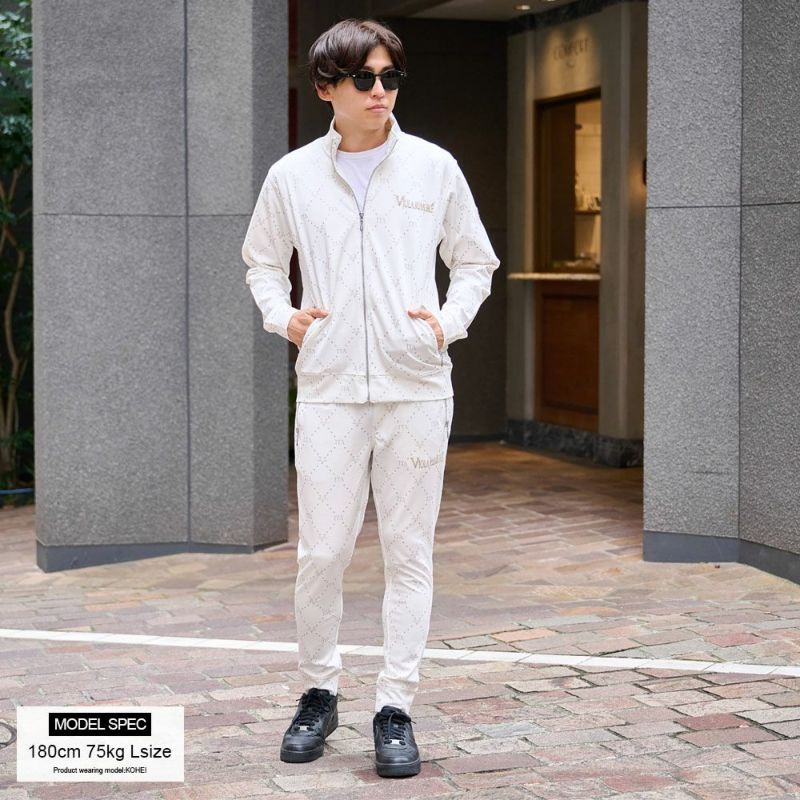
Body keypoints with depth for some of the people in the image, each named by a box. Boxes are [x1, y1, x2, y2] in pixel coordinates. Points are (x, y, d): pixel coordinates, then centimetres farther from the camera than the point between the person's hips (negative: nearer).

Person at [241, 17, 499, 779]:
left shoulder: (433, 167, 4)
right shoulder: (292, 176, 5)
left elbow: (475, 263, 13)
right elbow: (261, 261, 18)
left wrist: (451, 321, -4)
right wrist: (283, 314, -1)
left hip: (416, 387, 0)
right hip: (329, 388, 0)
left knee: (409, 551, 2)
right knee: (321, 551, 0)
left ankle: (396, 709, 10)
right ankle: (318, 693, 19)